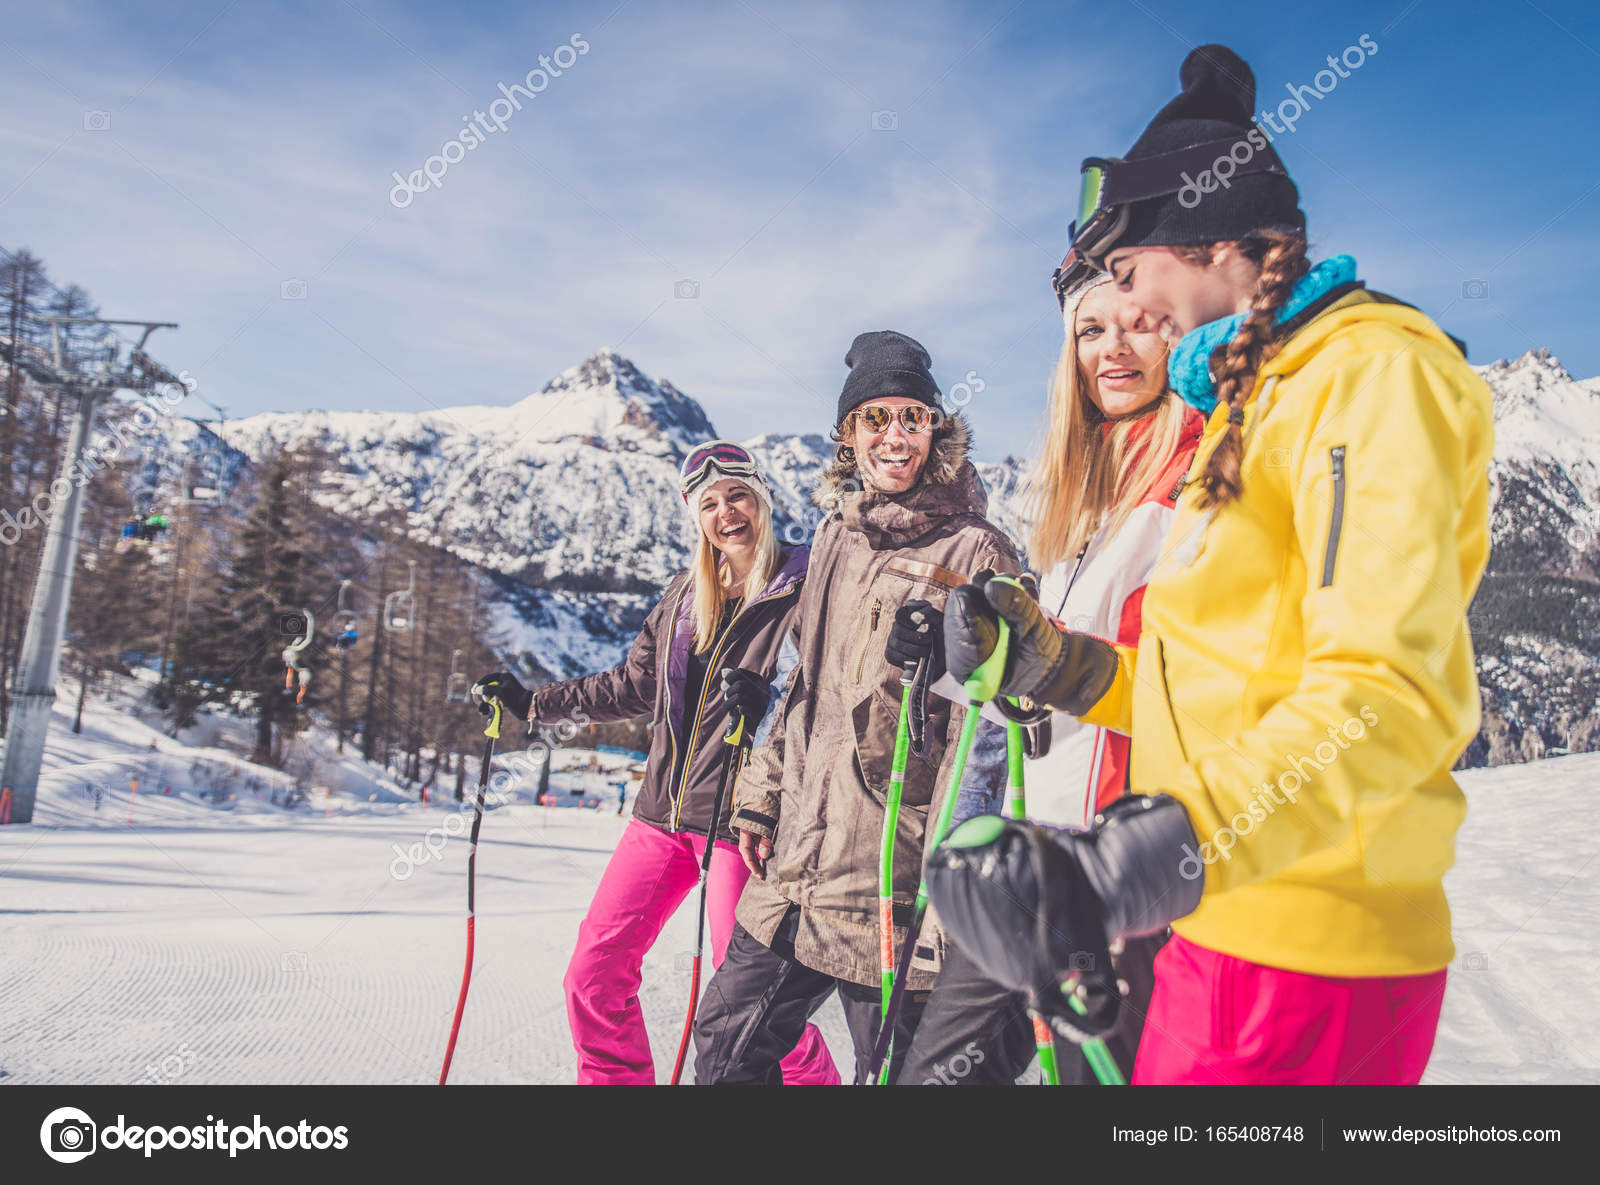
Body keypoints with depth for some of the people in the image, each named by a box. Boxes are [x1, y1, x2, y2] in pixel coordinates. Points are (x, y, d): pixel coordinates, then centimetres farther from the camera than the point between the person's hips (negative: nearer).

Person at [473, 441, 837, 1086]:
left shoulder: (804, 590, -5)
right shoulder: (686, 591, 11)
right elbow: (634, 686, 21)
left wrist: (766, 700, -27)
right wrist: (530, 702, 22)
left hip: (738, 819, -6)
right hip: (662, 812, 6)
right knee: (594, 974, 6)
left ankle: (815, 1078, 24)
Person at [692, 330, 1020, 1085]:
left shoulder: (974, 554, -9)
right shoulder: (836, 536, 12)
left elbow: (983, 728, -13)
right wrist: (763, 794, 19)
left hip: (888, 881, -7)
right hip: (798, 857, 7)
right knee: (726, 1047, 15)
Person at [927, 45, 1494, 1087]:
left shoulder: (1369, 368, -10)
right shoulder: (1254, 399, 20)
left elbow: (1388, 695, -24)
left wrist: (1157, 858, -36)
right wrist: (1044, 660, 8)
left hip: (1301, 962, -9)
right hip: (1232, 928, 9)